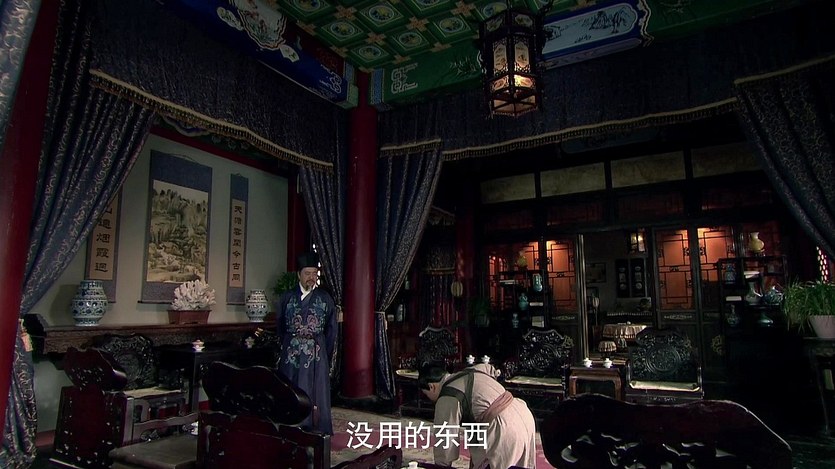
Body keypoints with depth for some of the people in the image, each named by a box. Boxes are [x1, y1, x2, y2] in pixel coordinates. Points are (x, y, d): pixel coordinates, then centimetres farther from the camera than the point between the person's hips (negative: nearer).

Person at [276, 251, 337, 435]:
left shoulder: (325, 298, 1)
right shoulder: (287, 297, 2)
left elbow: (331, 330, 5)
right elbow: (279, 327, 9)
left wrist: (326, 355, 5)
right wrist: (286, 346, 8)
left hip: (316, 354, -1)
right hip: (290, 354, 1)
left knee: (315, 394, 2)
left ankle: (315, 432, 11)